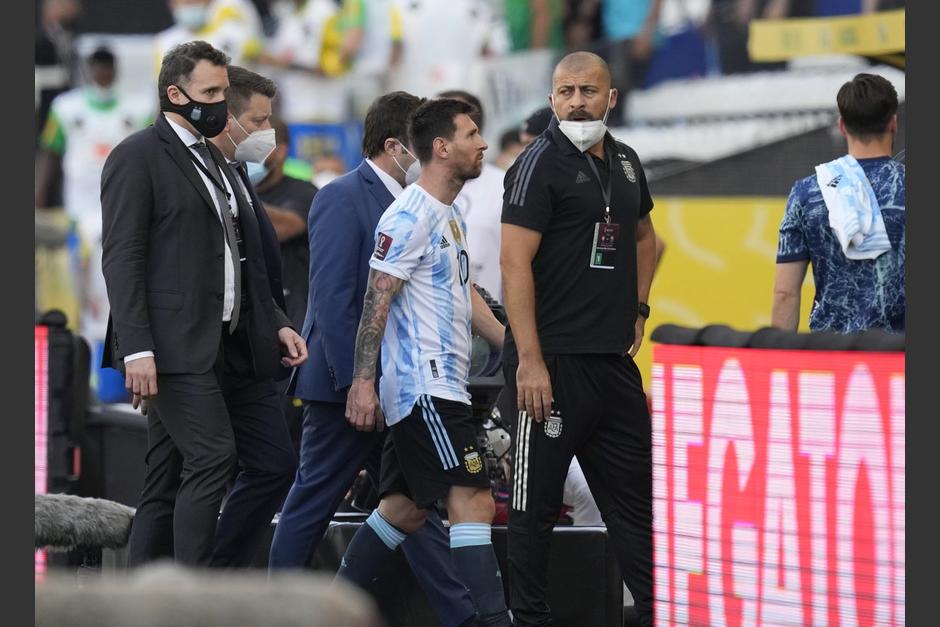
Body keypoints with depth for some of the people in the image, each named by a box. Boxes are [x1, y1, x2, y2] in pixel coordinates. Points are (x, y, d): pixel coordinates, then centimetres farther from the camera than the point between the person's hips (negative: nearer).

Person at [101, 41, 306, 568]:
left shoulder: (217, 164, 22)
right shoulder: (138, 158, -4)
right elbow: (122, 258, -11)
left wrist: (277, 324, 13)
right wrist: (136, 349, -20)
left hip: (231, 346, 9)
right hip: (176, 347, -9)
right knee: (213, 459, -19)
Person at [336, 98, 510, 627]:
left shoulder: (451, 216, 18)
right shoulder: (411, 216, -13)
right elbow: (377, 300, -16)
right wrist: (362, 382, -20)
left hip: (444, 382, 10)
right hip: (425, 384, -10)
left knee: (406, 508, 11)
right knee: (474, 499, -15)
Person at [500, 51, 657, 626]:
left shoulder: (625, 162, 13)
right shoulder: (540, 163, -9)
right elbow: (515, 262, -16)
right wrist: (530, 360, -22)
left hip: (614, 358, 7)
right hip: (553, 358, -7)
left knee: (634, 492, 11)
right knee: (537, 499, 0)